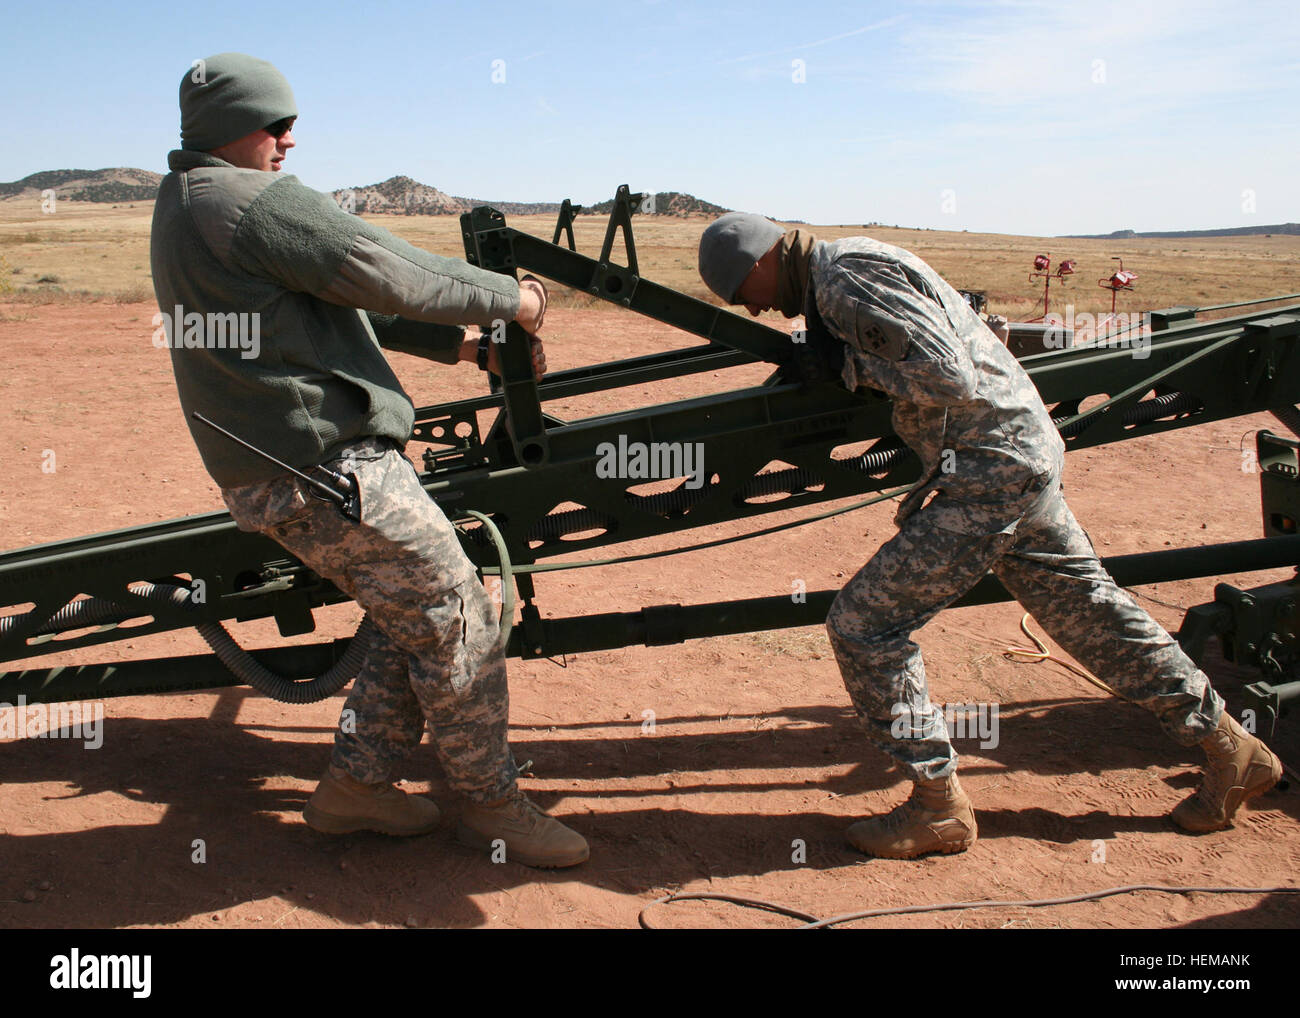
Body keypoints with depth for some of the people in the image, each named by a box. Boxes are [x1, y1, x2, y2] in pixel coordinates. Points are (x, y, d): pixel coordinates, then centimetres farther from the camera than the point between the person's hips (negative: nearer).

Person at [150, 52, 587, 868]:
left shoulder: (181, 209, 22)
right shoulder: (265, 203, -12)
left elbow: (341, 300, 19)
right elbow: (389, 274, -13)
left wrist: (465, 346, 15)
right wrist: (507, 296, 3)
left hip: (273, 476, 11)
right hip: (332, 465, -10)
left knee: (418, 621, 18)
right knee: (458, 623, -1)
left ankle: (357, 785, 24)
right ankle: (493, 803, 12)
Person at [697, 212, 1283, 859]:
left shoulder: (847, 282, -19)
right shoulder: (845, 266, 12)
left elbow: (949, 375, -26)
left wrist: (854, 366, -15)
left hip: (993, 468, -10)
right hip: (1027, 450, 10)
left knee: (863, 624, -6)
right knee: (1087, 611, 20)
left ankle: (939, 805, 5)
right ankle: (1233, 752, 34)